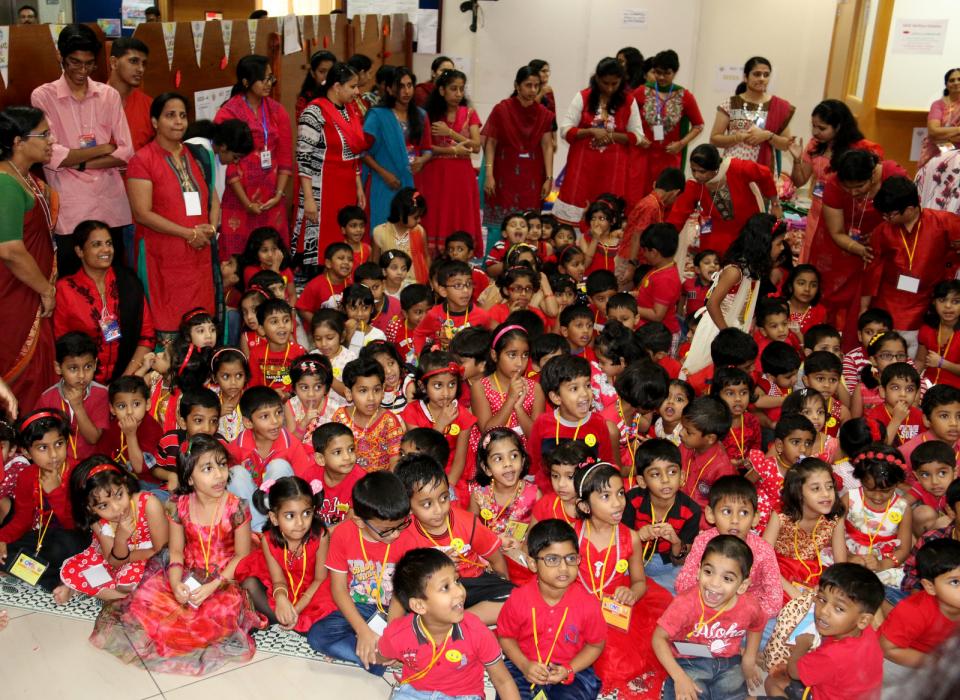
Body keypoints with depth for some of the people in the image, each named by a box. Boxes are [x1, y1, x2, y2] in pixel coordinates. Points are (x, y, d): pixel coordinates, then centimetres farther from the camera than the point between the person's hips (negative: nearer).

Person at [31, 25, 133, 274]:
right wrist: (103, 148, -5)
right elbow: (49, 155, -11)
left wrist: (81, 163, -9)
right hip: (70, 210, -2)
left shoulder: (109, 95, 7)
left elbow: (126, 152, 1)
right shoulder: (43, 96, -1)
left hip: (111, 206, 3)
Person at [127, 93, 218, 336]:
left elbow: (213, 198, 18)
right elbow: (143, 213, -12)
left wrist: (211, 228, -4)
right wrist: (189, 233, -14)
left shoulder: (195, 155, 15)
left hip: (199, 254, 5)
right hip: (163, 256, -5)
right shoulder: (142, 160, -5)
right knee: (167, 323, -2)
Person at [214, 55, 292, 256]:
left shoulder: (277, 111, 8)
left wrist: (279, 194, -4)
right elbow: (227, 162, -8)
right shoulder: (228, 113, -5)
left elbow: (285, 157, 7)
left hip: (272, 201, 4)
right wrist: (247, 203, -10)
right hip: (239, 199, -4)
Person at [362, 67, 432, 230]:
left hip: (413, 183, 4)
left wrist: (422, 160, -7)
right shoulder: (377, 115, -4)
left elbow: (427, 149, 15)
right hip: (386, 184, -4)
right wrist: (384, 173, -16)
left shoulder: (420, 115, 11)